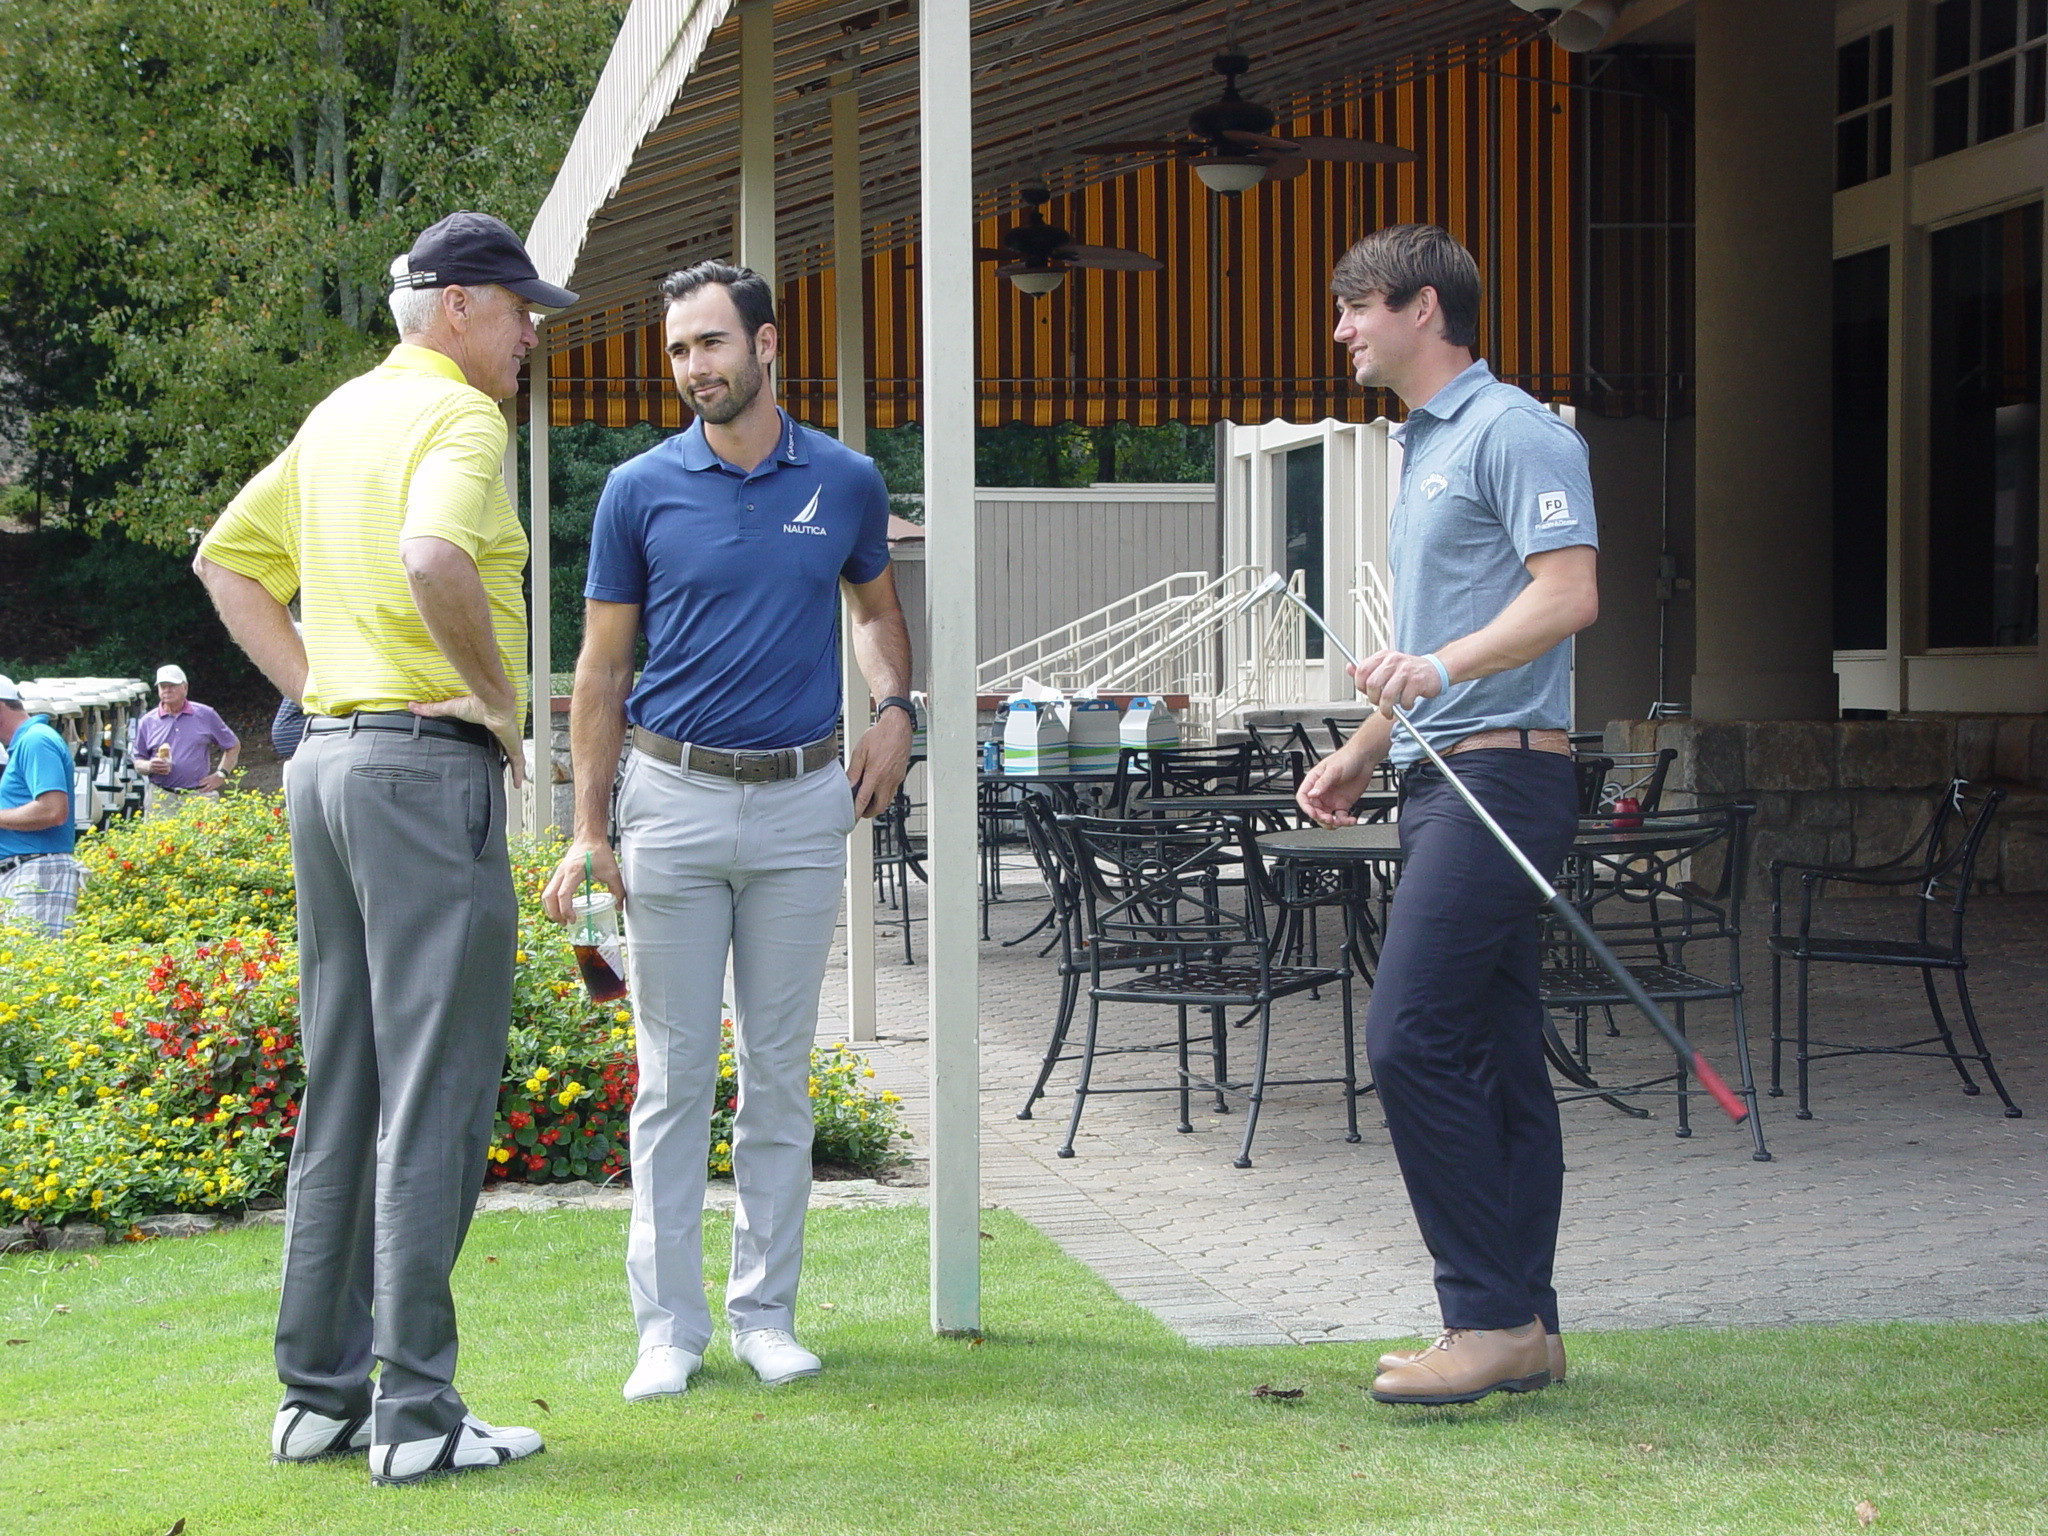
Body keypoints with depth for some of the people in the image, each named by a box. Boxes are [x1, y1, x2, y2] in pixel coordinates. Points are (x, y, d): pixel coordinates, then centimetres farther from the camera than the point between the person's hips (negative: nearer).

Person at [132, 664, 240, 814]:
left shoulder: (206, 716, 9)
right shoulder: (147, 722, 11)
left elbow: (233, 746, 16)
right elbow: (138, 761, 16)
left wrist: (220, 775, 6)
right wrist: (149, 766, -7)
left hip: (198, 796, -1)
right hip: (160, 799, 1)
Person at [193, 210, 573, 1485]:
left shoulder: (339, 415, 18)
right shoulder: (459, 416, -10)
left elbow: (226, 557, 25)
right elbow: (432, 555, -30)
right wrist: (499, 697, -16)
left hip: (326, 757, 9)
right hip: (429, 766, -9)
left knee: (342, 1090, 13)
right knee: (437, 1092, -6)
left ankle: (320, 1392, 17)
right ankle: (416, 1413, -4)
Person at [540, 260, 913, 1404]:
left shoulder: (846, 482, 4)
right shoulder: (641, 491, 0)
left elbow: (877, 605, 23)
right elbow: (604, 668, 4)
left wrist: (896, 709, 4)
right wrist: (589, 829, -1)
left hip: (802, 802, 1)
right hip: (676, 798, -1)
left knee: (781, 1069, 7)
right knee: (675, 1073, 1)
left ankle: (767, 1310, 16)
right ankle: (670, 1324, 7)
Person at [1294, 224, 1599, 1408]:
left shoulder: (1511, 431, -8)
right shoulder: (1427, 447, 23)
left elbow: (1569, 595, -21)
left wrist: (1441, 664, -32)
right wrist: (1364, 752, 28)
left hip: (1502, 772, -10)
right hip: (1446, 778, 10)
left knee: (1412, 1040, -15)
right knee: (1495, 1058, 9)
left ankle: (1492, 1317, -10)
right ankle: (1522, 1327, 12)